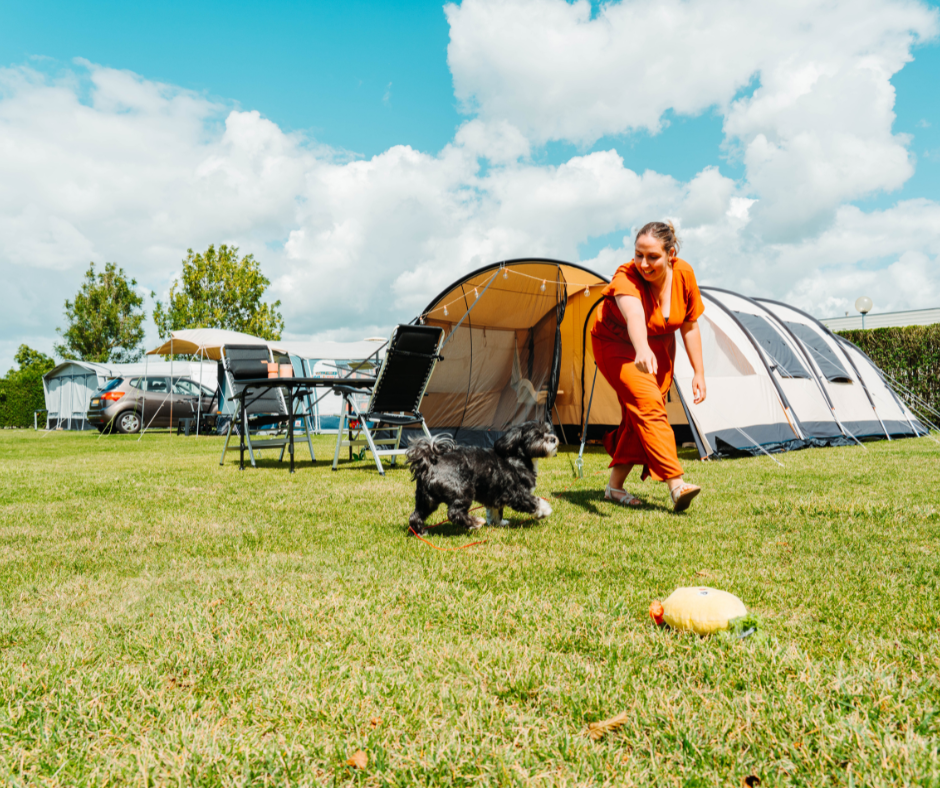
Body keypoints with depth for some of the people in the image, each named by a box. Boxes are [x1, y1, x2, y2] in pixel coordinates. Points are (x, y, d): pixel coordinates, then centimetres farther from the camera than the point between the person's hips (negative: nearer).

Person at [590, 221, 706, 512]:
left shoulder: (684, 274, -17)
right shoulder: (626, 279, -33)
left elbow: (690, 325, -5)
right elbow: (633, 315, -55)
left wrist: (699, 372, -4)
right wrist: (642, 349, -75)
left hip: (659, 347, 5)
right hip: (617, 345, -5)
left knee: (638, 415, -1)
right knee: (647, 403, -25)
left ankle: (615, 486, 10)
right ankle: (676, 484, -28)